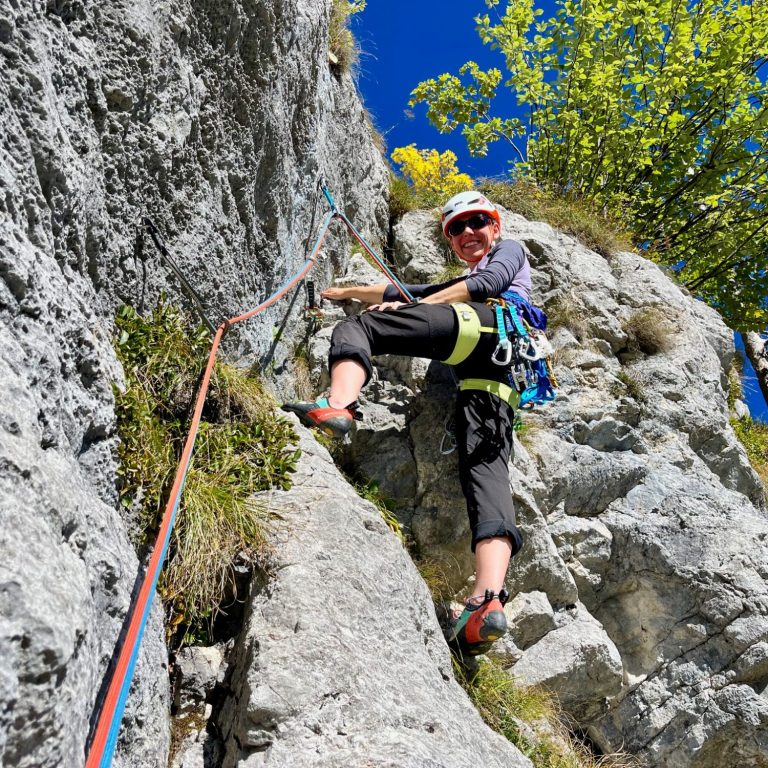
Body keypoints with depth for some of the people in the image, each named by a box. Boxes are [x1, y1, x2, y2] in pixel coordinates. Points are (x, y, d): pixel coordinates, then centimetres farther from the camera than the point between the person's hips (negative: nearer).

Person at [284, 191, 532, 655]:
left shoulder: (510, 250, 30)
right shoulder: (460, 283, 50)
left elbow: (491, 280, 7)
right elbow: (404, 292, 48)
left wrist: (420, 306, 4)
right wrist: (348, 291, 47)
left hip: (486, 324, -7)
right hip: (499, 377, 7)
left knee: (357, 327, -11)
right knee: (486, 469, -17)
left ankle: (338, 404, -43)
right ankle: (489, 601, -33)